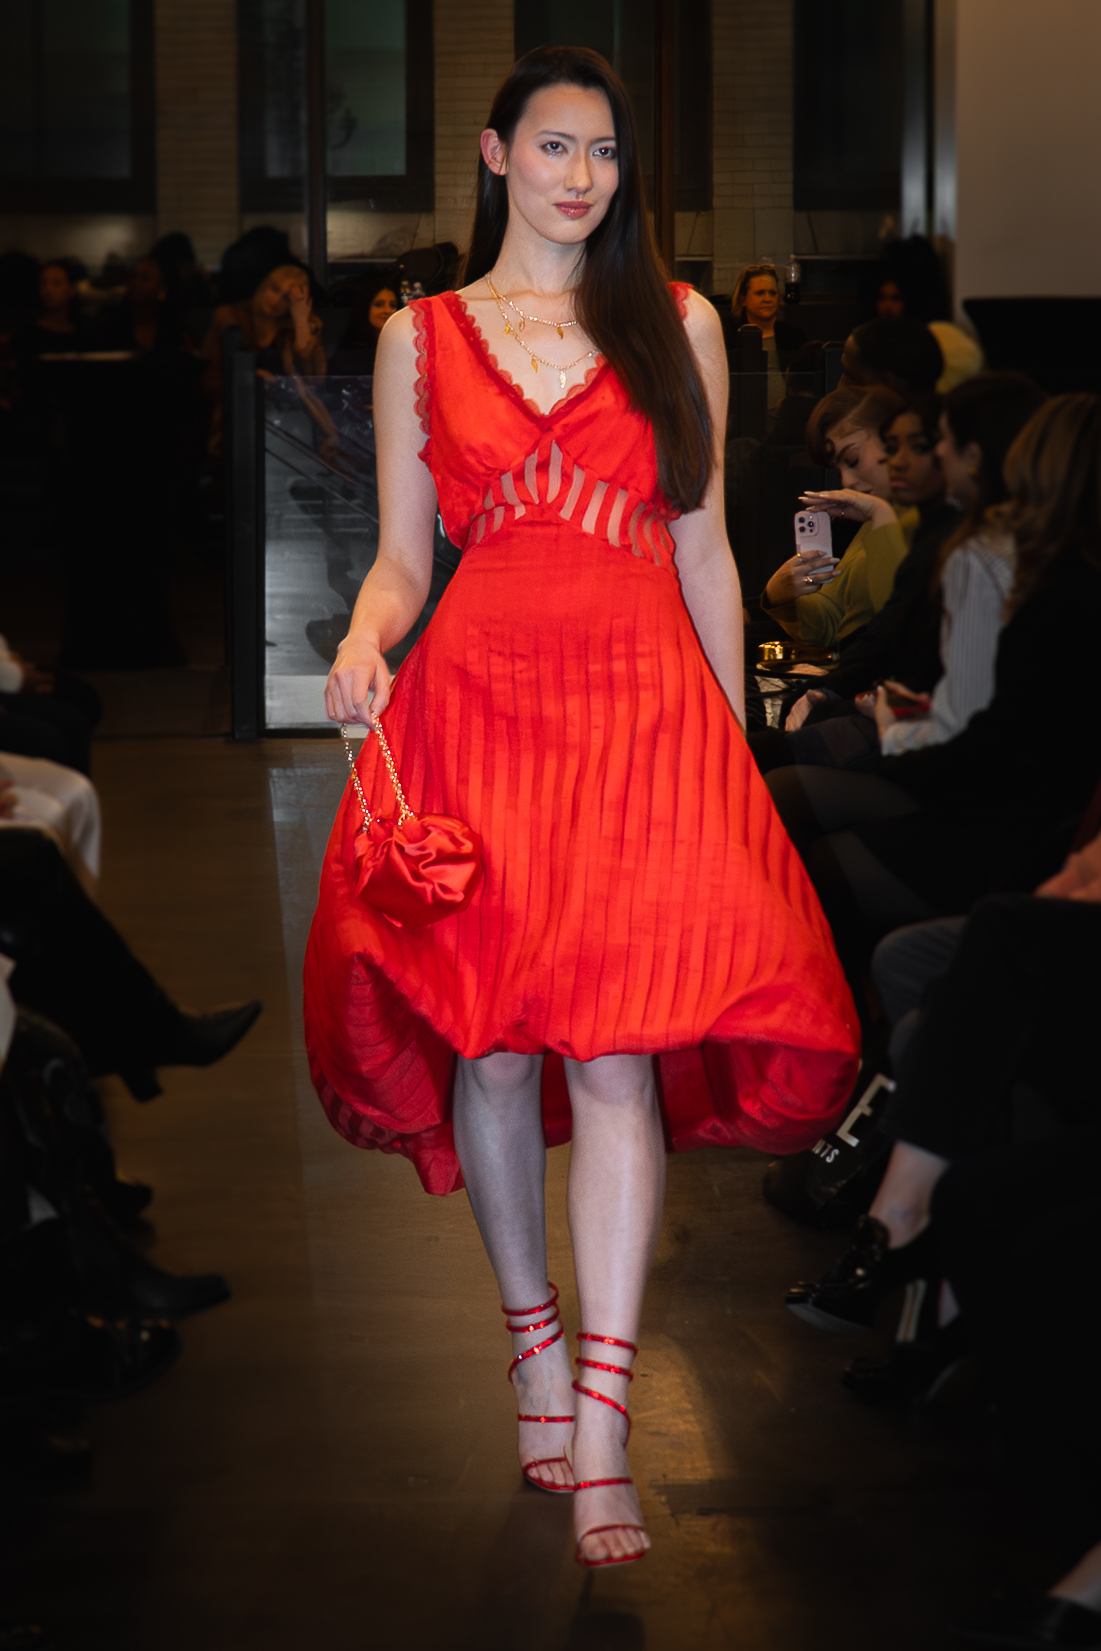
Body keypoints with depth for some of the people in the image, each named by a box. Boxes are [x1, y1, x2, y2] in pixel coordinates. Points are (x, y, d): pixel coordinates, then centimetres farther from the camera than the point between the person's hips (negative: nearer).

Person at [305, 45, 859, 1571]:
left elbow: (704, 550, 14)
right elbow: (401, 553, 11)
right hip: (473, 703, 1)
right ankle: (535, 1344, 22)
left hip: (646, 705, -1)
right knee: (487, 1041, 2)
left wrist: (733, 742, 11)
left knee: (616, 1047, -10)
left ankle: (600, 1433, -12)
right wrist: (363, 640, -11)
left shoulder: (678, 327, 13)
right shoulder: (420, 338, 12)